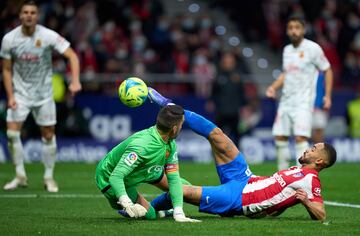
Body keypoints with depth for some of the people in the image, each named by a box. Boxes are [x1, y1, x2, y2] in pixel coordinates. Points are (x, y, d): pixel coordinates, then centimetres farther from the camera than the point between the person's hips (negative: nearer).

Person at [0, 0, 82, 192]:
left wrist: (75, 81, -31)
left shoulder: (48, 36, -15)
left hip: (43, 93, -1)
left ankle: (49, 178, 15)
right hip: (20, 92, 1)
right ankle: (20, 176, 3)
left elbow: (72, 55, -16)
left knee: (48, 135, 2)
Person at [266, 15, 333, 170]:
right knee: (280, 137, 5)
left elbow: (327, 70, 0)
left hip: (303, 101, -7)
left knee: (300, 137, -18)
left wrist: (327, 96, -7)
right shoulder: (287, 50, 12)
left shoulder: (312, 48, -6)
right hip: (286, 100, 7)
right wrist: (273, 87, 8)